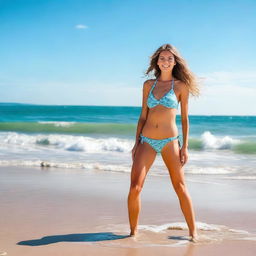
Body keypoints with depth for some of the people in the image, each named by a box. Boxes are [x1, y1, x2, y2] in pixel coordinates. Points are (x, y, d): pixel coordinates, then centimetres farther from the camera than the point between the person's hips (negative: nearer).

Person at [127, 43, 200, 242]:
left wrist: (185, 146, -2)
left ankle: (193, 231, 14)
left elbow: (185, 118, 4)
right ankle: (133, 231, 9)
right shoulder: (148, 85, 10)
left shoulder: (181, 86, 3)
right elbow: (143, 116, 12)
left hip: (170, 141, -2)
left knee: (180, 187, 2)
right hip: (147, 141, 2)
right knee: (135, 188, -6)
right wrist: (136, 142, 8)